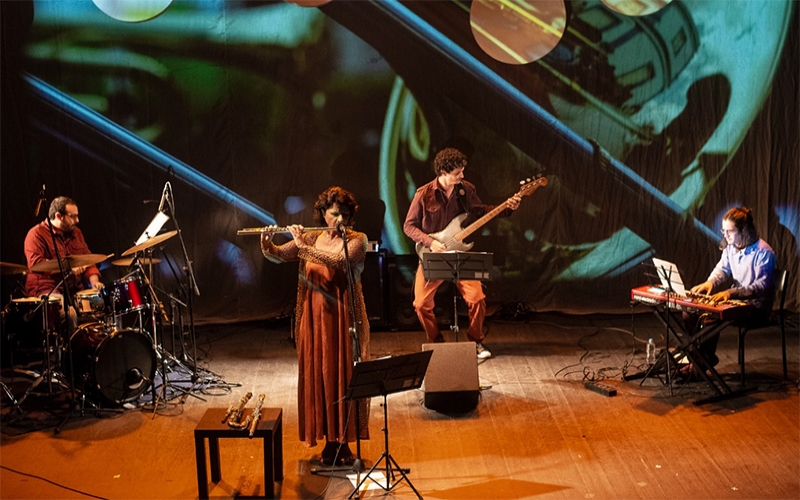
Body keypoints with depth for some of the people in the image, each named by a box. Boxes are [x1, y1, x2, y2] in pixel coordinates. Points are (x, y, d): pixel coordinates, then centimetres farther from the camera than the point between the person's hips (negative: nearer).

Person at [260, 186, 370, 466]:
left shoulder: (357, 240, -3)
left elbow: (340, 261, -23)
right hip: (315, 318, 3)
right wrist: (266, 244, -19)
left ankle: (343, 442, 11)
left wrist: (305, 248, -27)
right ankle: (329, 441, 16)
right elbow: (278, 256, 2)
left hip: (345, 319, -3)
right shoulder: (310, 237, 7)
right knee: (318, 377, 5)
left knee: (345, 377, 0)